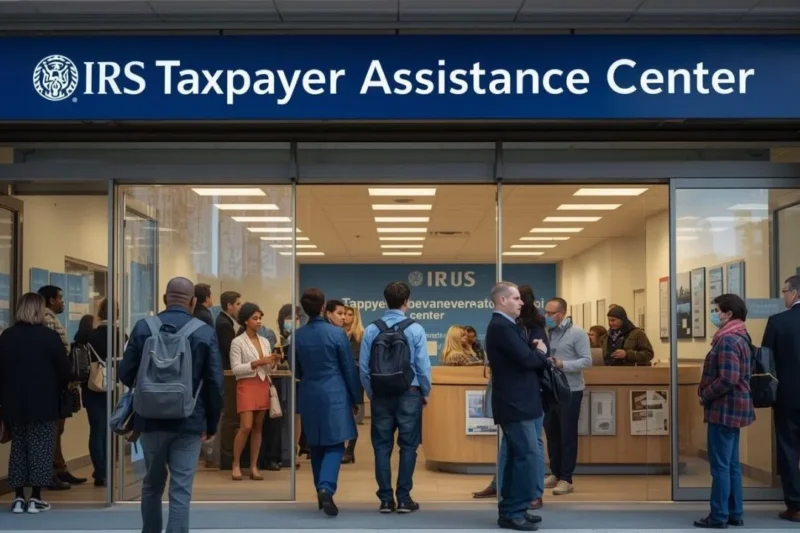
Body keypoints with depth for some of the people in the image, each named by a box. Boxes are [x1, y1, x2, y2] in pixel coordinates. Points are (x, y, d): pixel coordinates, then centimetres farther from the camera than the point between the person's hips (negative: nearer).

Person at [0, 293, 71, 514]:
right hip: (43, 403, -4)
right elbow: (64, 370, -8)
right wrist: (56, 389, 11)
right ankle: (35, 498, 1)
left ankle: (18, 498, 10)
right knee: (40, 449, 2)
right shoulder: (49, 336, -10)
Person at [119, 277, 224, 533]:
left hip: (151, 419, 2)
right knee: (181, 490, 0)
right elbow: (215, 383, -7)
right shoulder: (205, 333, -5)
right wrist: (211, 423, 6)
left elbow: (126, 374, 0)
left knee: (152, 484, 20)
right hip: (189, 421, -2)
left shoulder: (143, 327, -2)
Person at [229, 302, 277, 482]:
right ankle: (236, 464, 2)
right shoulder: (238, 342, -5)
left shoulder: (265, 341, 12)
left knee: (258, 427, 6)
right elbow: (235, 368, -11)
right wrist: (257, 363, -18)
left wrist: (272, 363, -7)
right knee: (246, 427, -12)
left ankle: (254, 466, 10)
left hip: (263, 385, 6)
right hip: (247, 385, -6)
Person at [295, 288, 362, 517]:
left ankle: (321, 491, 20)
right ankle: (326, 488, -21)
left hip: (308, 395, 4)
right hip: (334, 394, -4)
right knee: (334, 445, -2)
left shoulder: (298, 336, 1)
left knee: (316, 446, 14)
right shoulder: (336, 333, -10)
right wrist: (355, 398, 6)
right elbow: (349, 368, -4)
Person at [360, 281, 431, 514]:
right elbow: (423, 365, -8)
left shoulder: (372, 330, -2)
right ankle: (404, 499, 6)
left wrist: (371, 393, 13)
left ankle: (386, 499, 9)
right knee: (408, 446, 6)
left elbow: (364, 367, -1)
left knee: (382, 446, 8)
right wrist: (425, 392, 8)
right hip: (409, 393, -2)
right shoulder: (415, 329, -8)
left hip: (381, 394, 2)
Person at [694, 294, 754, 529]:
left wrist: (704, 395, -12)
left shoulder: (727, 340, -19)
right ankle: (734, 513, 19)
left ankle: (719, 517, -1)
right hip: (732, 408, 11)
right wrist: (707, 392, 10)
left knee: (720, 465, -5)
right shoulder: (739, 337, 14)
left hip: (724, 409, -11)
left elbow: (727, 380, -26)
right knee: (731, 464, 14)